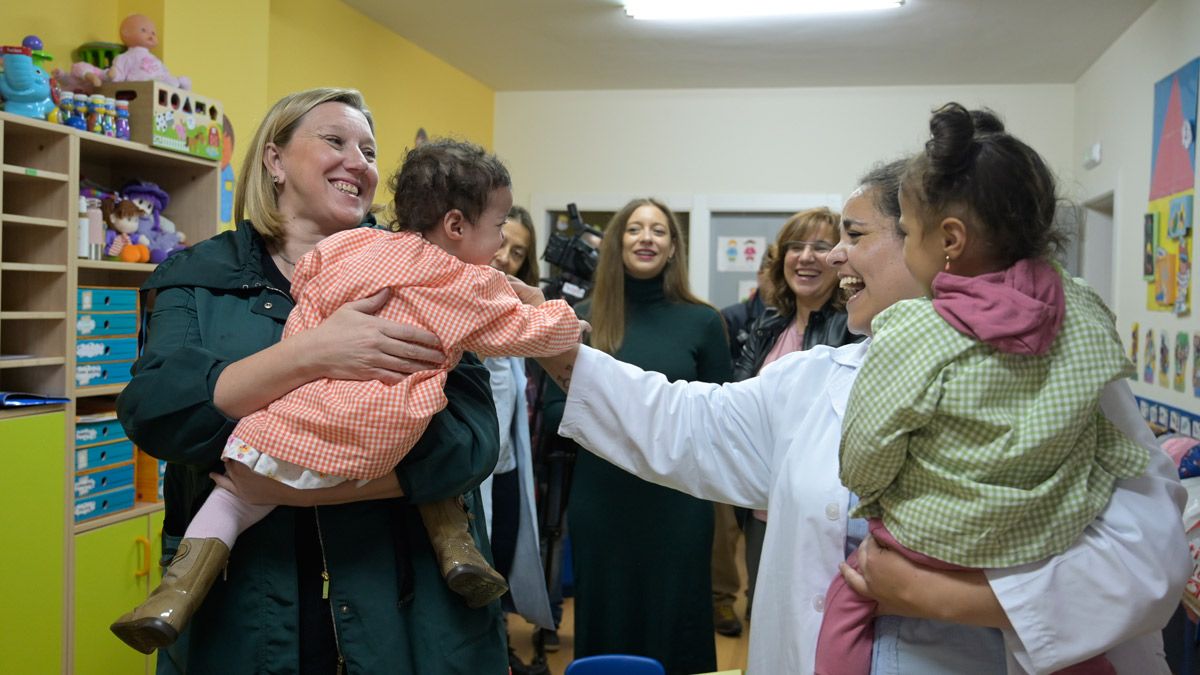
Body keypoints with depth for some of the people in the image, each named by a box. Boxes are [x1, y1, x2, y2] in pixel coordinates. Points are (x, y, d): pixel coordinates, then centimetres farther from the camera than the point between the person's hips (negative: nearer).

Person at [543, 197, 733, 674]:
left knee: (673, 624, 9)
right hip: (600, 499, 1)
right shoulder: (583, 318, 1)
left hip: (678, 499, -1)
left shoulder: (702, 321, 0)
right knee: (604, 622, 12)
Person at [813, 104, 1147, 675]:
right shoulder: (1089, 315, -7)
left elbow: (861, 468, -12)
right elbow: (1121, 457, 6)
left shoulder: (911, 335, -22)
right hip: (1060, 549, 4)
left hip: (937, 552, -4)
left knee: (844, 603, 18)